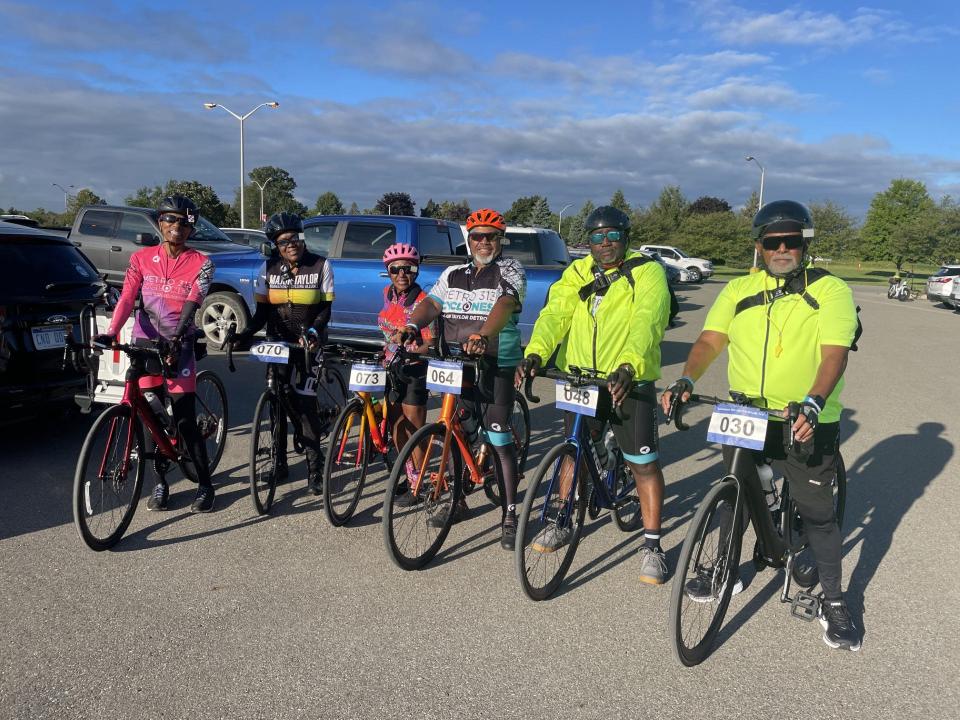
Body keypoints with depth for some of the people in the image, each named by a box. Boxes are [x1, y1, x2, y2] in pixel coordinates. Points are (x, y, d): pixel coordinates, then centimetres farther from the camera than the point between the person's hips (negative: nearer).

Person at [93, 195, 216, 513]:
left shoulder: (200, 263, -3)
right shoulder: (141, 259, 3)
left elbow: (191, 304, -16)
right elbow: (126, 299, -7)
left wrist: (176, 339, -31)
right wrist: (110, 334, -23)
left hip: (178, 348, -3)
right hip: (144, 344, 3)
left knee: (185, 420, -5)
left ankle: (205, 484, 8)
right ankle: (160, 482, 22)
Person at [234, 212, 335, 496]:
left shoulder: (320, 266, -6)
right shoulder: (269, 268, 1)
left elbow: (325, 308, -6)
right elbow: (262, 310, 2)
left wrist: (313, 332, -24)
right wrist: (246, 334, -14)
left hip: (308, 342, -3)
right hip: (278, 341, 3)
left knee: (305, 400, -11)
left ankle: (314, 469, -4)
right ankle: (280, 461, 21)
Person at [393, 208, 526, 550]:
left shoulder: (510, 270, -2)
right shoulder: (453, 274, 14)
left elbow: (504, 304, -22)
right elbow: (431, 303, -1)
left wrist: (483, 336, -41)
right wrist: (409, 328, -22)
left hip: (494, 368, -5)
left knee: (500, 441, -3)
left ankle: (509, 515, 6)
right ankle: (457, 501, 31)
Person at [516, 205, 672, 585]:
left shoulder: (648, 273, -7)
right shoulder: (578, 273, 6)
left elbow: (646, 323, -23)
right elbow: (555, 314, -8)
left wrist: (628, 367, -40)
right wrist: (535, 353, -27)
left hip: (630, 383, -4)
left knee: (644, 465, 0)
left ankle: (652, 544, 13)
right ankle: (563, 524, 33)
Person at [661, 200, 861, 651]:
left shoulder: (830, 290, -5)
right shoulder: (739, 290, 5)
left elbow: (835, 353, -18)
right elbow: (710, 340, -5)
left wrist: (813, 402, -35)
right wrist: (686, 380, -24)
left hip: (806, 422, -3)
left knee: (817, 510, 4)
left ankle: (833, 603, 20)